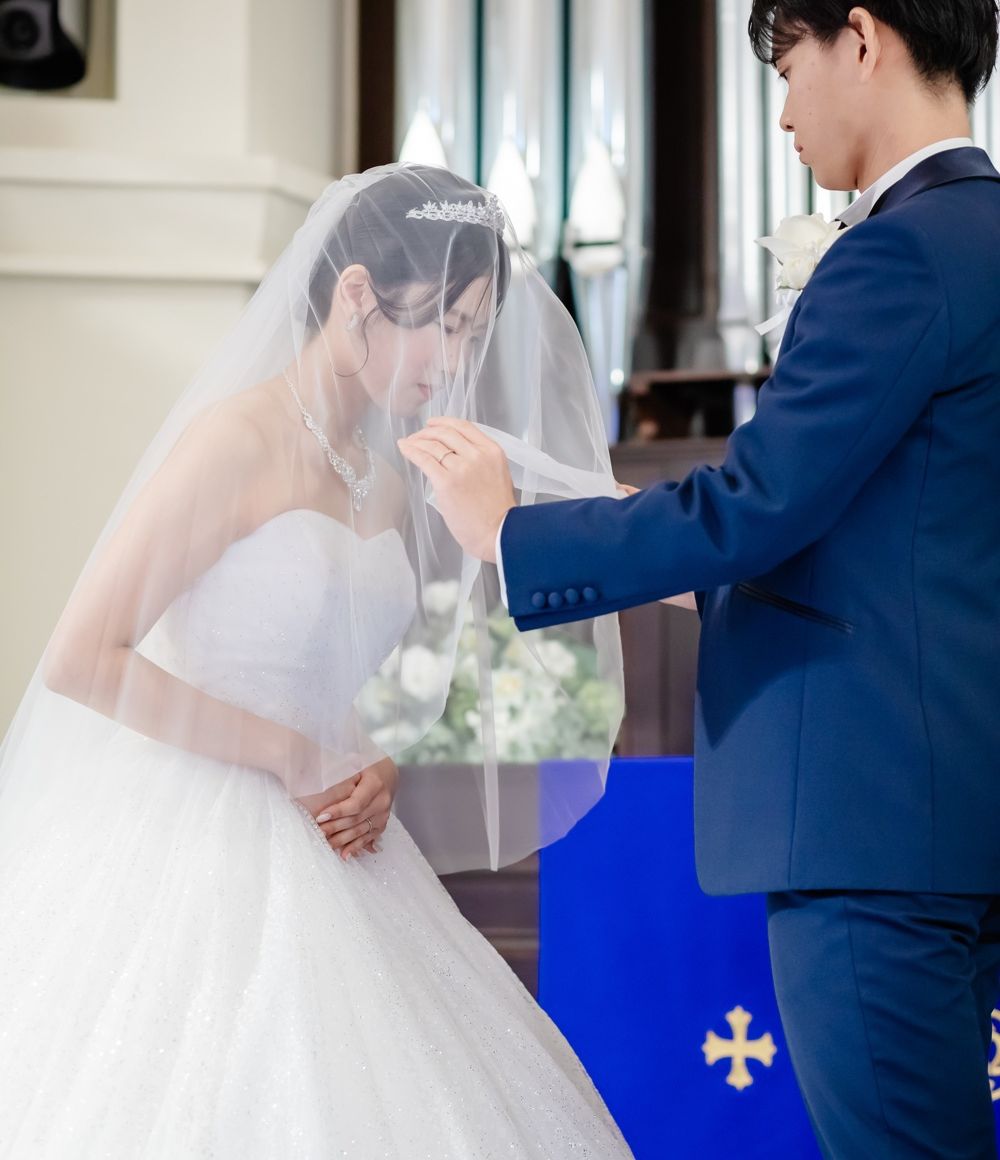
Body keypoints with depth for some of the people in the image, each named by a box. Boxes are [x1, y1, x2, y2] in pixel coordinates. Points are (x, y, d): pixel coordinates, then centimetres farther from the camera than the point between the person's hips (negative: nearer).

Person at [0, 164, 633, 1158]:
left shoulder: (388, 484, 12)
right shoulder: (238, 439, -11)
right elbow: (80, 659, -17)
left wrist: (378, 774, 2)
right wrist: (287, 754, -13)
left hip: (326, 862, 7)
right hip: (204, 862, -7)